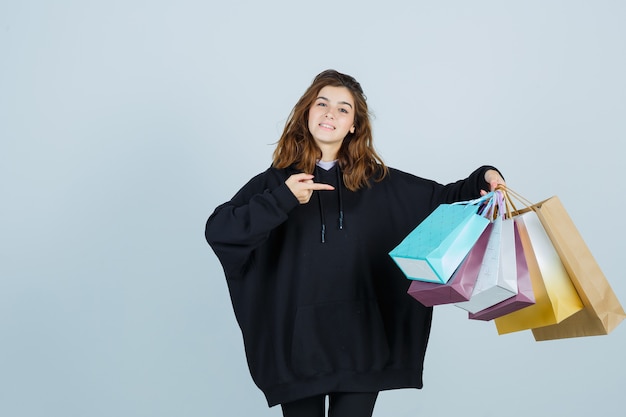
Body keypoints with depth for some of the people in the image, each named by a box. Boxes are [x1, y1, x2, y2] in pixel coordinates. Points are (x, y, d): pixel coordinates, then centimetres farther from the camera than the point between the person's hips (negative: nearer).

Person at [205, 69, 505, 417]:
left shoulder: (377, 182, 6)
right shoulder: (276, 181, 0)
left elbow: (443, 198, 12)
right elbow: (217, 231, -10)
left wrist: (482, 180, -6)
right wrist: (282, 200, -19)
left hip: (359, 342, 1)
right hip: (296, 341, 0)